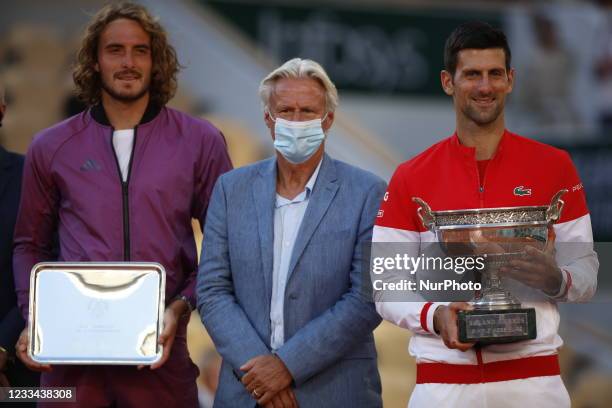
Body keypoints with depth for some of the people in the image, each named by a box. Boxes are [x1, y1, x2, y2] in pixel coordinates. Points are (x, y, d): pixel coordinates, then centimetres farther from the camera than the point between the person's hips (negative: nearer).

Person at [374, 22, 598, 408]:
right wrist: (434, 316, -17)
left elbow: (586, 271, 5)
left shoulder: (554, 166, 3)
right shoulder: (411, 179, 4)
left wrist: (557, 280, -17)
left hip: (533, 376, 0)